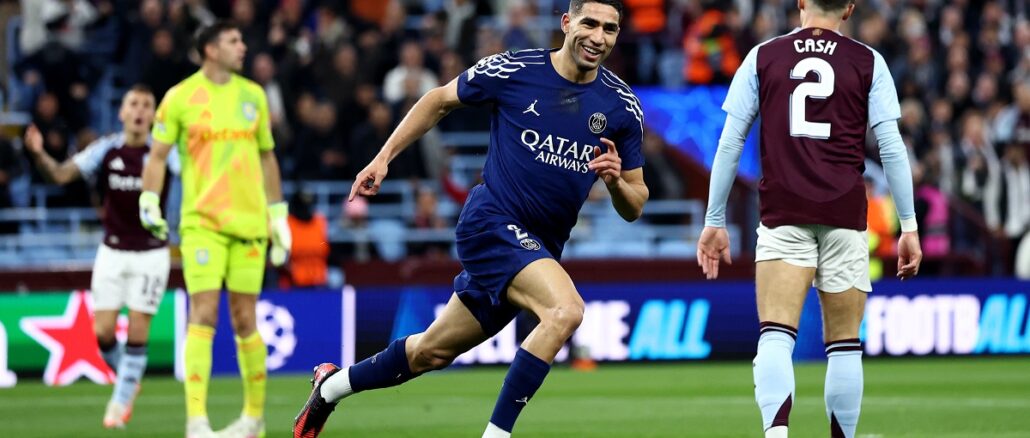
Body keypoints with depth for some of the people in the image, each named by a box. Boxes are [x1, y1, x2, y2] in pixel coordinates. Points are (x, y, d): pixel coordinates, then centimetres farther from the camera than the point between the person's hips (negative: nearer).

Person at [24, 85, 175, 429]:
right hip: (112, 251, 2)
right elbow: (60, 174, -5)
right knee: (103, 332, -3)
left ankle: (120, 402, 10)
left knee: (137, 332, -5)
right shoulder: (106, 150, -2)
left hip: (150, 253, -2)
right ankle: (127, 381, 26)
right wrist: (39, 154, -25)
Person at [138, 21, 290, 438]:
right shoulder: (180, 97, 0)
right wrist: (149, 202, -10)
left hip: (249, 222, 3)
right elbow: (157, 155, 3)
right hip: (202, 221, -3)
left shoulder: (253, 95, 11)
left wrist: (278, 216, 15)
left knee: (244, 321, 4)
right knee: (203, 316, -12)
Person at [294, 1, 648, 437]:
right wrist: (383, 157, 6)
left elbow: (634, 206, 4)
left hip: (539, 249, 5)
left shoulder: (622, 106, -1)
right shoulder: (512, 70, -10)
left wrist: (617, 181, -18)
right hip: (492, 221, -5)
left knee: (431, 352, 15)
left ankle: (332, 385, 39)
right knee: (566, 309, -30)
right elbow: (440, 100, 8)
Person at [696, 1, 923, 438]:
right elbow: (890, 147, 3)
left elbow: (729, 144, 6)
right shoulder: (868, 63, 7)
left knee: (775, 335, -11)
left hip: (783, 217, -1)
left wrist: (714, 222, 11)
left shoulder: (762, 58, 8)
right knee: (844, 344, 8)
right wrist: (909, 226, 7)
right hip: (845, 217, 1)